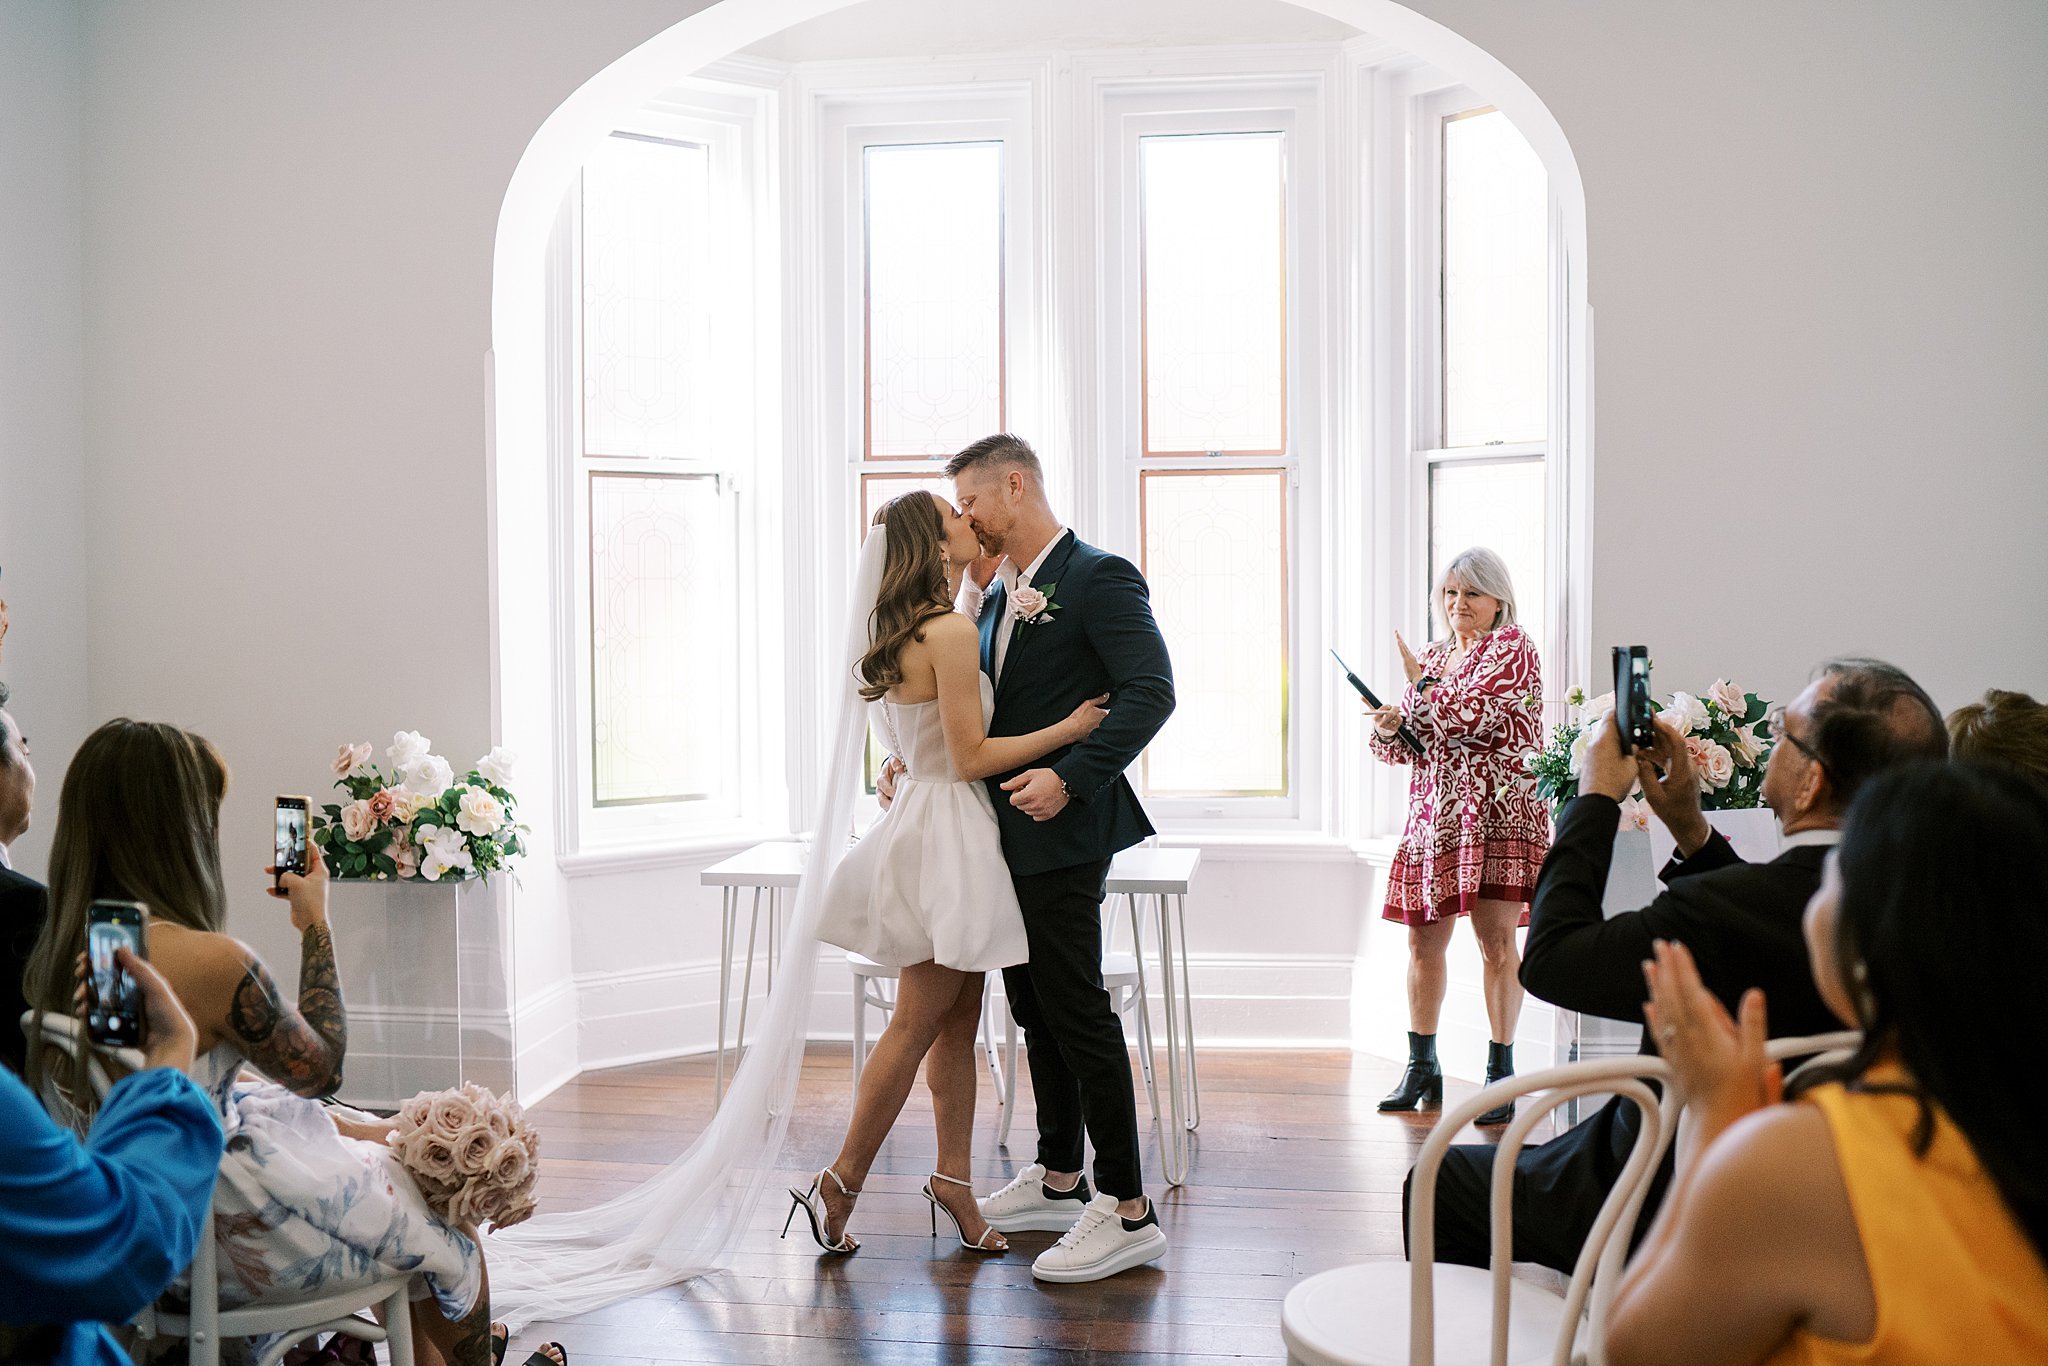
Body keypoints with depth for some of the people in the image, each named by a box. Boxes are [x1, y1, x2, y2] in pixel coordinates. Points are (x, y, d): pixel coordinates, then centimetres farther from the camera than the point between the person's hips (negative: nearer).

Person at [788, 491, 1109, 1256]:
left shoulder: (905, 633, 10)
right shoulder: (952, 632, -18)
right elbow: (971, 756, -19)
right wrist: (1069, 728, -15)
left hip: (925, 818, 10)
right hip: (947, 834, -10)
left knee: (958, 1019, 13)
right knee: (919, 1021, 0)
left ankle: (953, 1179, 20)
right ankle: (840, 1186, 9)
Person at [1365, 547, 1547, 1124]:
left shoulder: (1512, 646, 0)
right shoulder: (1431, 656, 19)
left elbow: (1470, 712, -14)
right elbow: (1403, 746, 16)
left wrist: (1422, 686, 1)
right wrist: (1389, 727, -6)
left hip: (1498, 810, -6)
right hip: (1433, 811, 6)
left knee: (1496, 941, -9)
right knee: (1424, 943, 7)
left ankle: (1501, 1073, -2)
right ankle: (1421, 1067, 19)